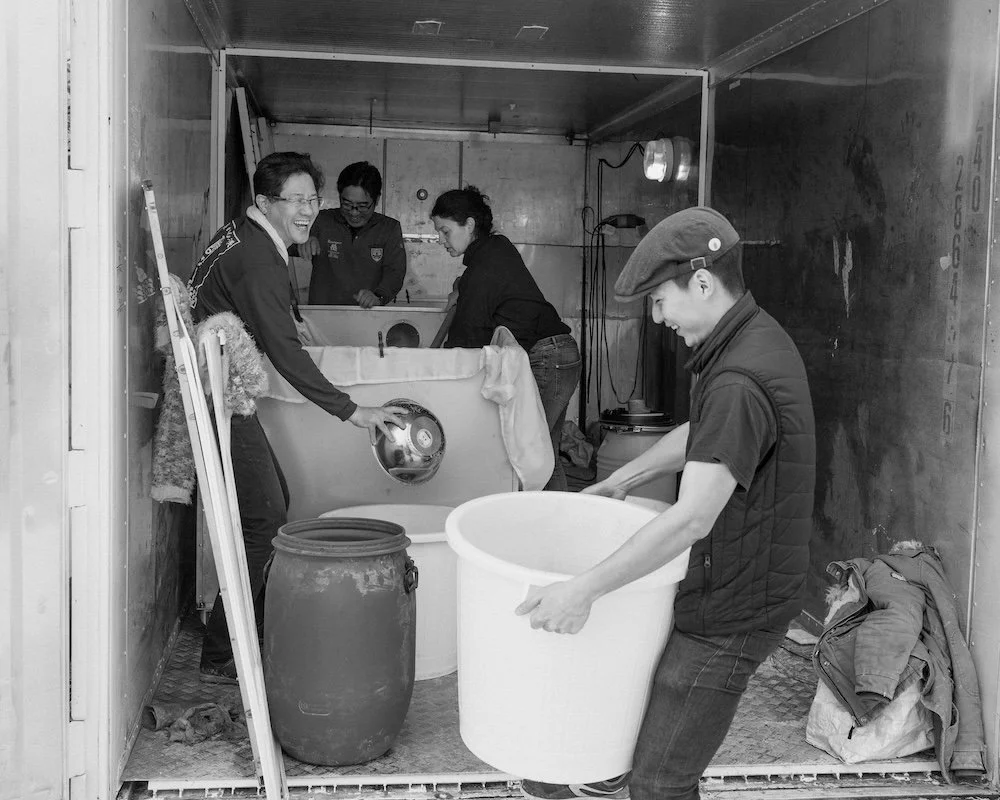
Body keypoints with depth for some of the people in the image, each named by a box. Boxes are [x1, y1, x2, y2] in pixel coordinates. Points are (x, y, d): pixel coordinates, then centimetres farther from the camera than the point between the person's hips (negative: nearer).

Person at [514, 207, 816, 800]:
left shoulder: (740, 382, -28)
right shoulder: (759, 338, 5)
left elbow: (692, 520, -32)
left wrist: (584, 591, -30)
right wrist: (624, 478, 24)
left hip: (731, 614, -10)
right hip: (734, 589, 10)